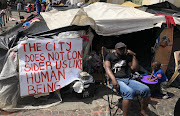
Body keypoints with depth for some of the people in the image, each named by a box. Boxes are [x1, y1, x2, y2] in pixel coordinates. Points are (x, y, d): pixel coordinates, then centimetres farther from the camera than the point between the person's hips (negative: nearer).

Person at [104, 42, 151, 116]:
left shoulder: (127, 57, 20)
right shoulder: (110, 56, 10)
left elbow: (134, 69, 12)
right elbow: (107, 67, -6)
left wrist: (133, 55, 5)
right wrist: (113, 79, -23)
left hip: (127, 80, 5)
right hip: (116, 80, -4)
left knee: (146, 89, -20)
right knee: (129, 92, -37)